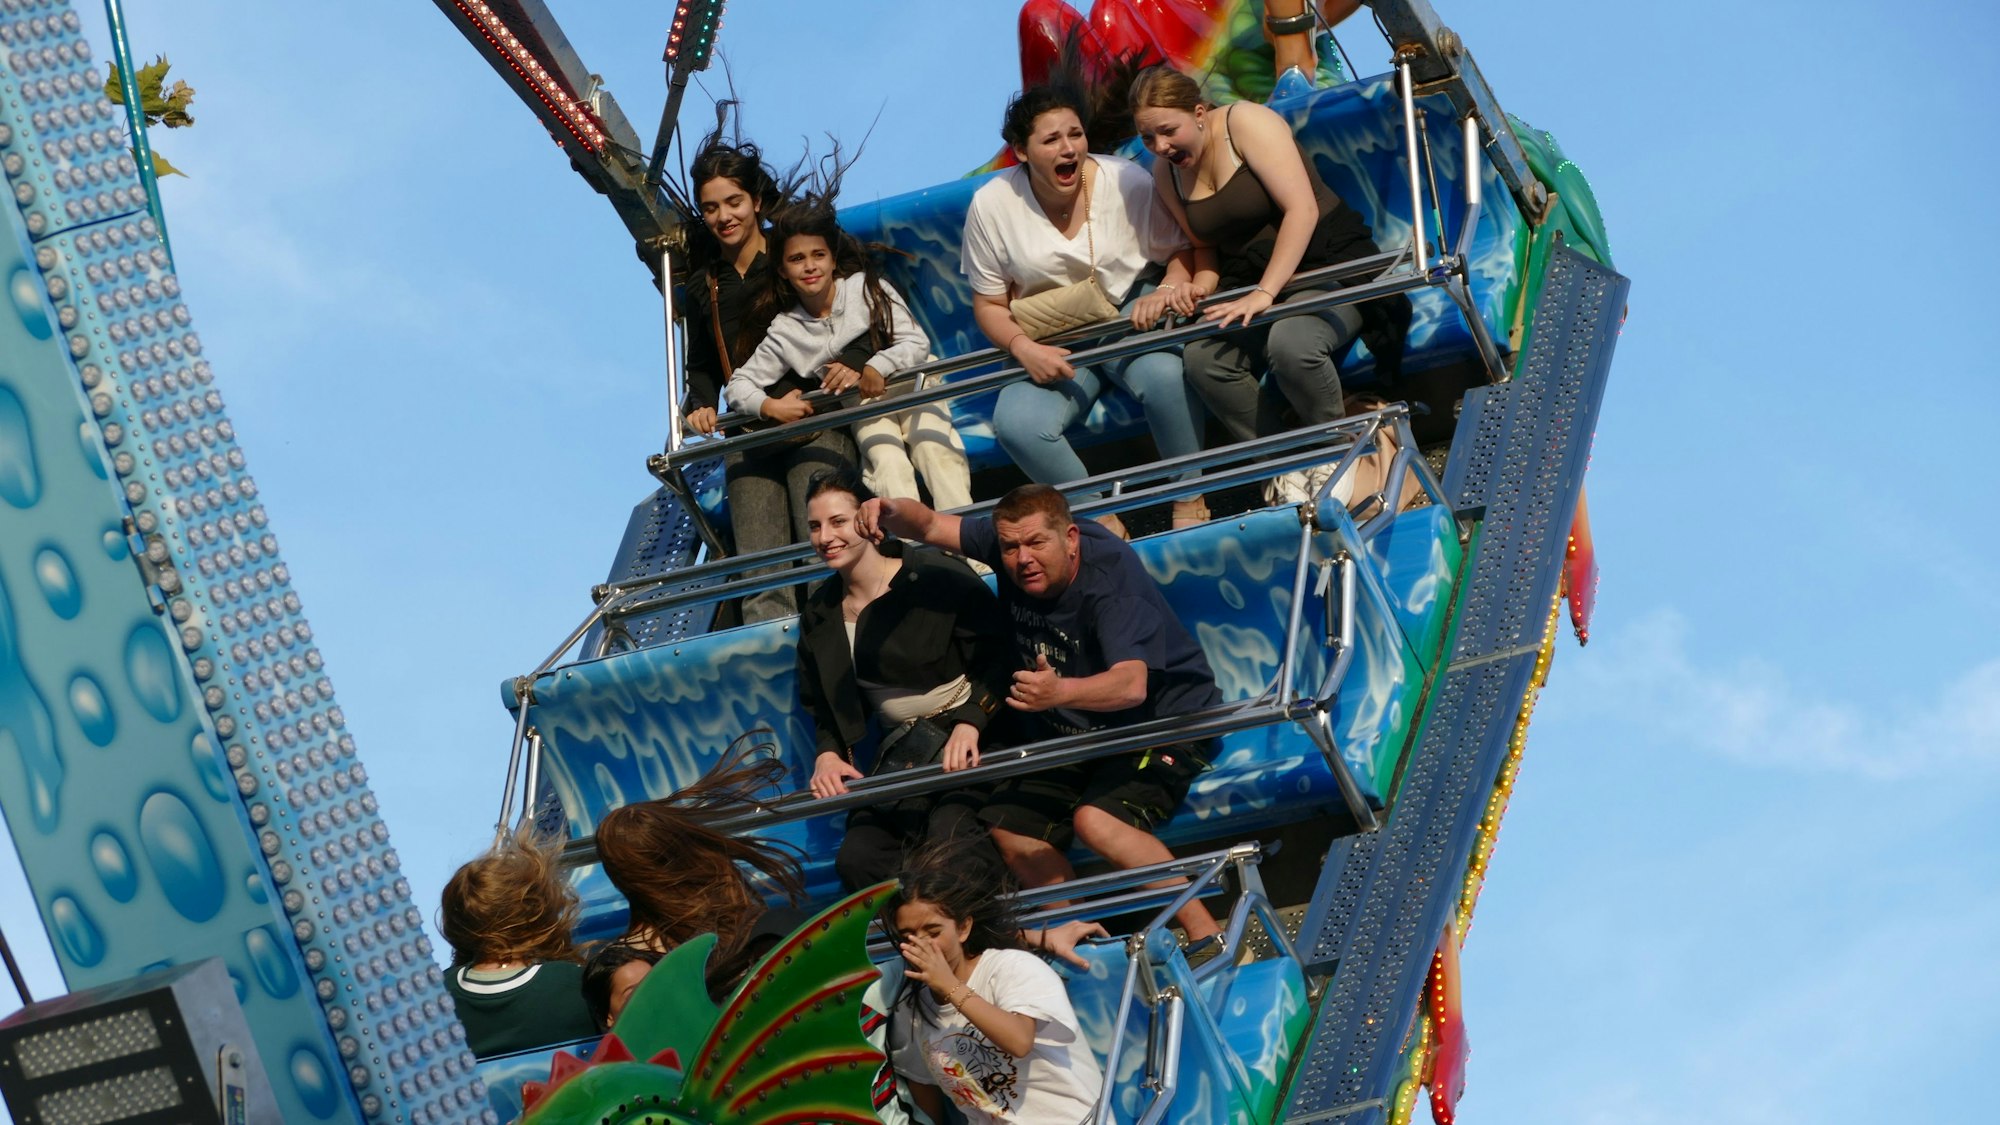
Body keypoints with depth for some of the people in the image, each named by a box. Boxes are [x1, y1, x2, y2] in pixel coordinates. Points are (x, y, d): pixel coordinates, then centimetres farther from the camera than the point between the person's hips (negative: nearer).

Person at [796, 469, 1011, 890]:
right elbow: (824, 704, 21)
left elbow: (999, 658, -11)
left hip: (969, 742, -6)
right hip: (902, 750, 6)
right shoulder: (821, 614, 12)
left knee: (948, 837, -33)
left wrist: (970, 723, -25)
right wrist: (828, 754, 0)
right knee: (856, 859, -19)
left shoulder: (936, 577, -8)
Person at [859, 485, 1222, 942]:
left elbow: (1131, 684, -42)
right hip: (1073, 731, 8)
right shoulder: (1006, 545, -9)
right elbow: (929, 526, 1)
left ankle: (1206, 935, -24)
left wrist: (1060, 692, -61)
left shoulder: (1109, 573, -29)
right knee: (1009, 827, -9)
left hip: (1163, 720, -8)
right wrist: (892, 513, -24)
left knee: (1096, 819, -31)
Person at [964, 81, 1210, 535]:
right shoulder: (991, 204, -7)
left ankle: (1190, 502, -16)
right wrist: (1024, 348, -18)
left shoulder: (1125, 181, -9)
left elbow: (1182, 249, 3)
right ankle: (1102, 519, -11)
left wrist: (1171, 289, -21)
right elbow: (989, 303, 1)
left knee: (1165, 374, -37)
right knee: (1017, 425, -30)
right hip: (1052, 343, 1)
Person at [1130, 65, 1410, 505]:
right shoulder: (1166, 173, 6)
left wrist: (1265, 292, -29)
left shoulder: (1244, 122, -15)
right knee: (1202, 358, -26)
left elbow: (1302, 209, -23)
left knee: (1289, 342, -38)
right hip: (1250, 282, 6)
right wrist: (1202, 285, -6)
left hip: (1330, 262, -6)